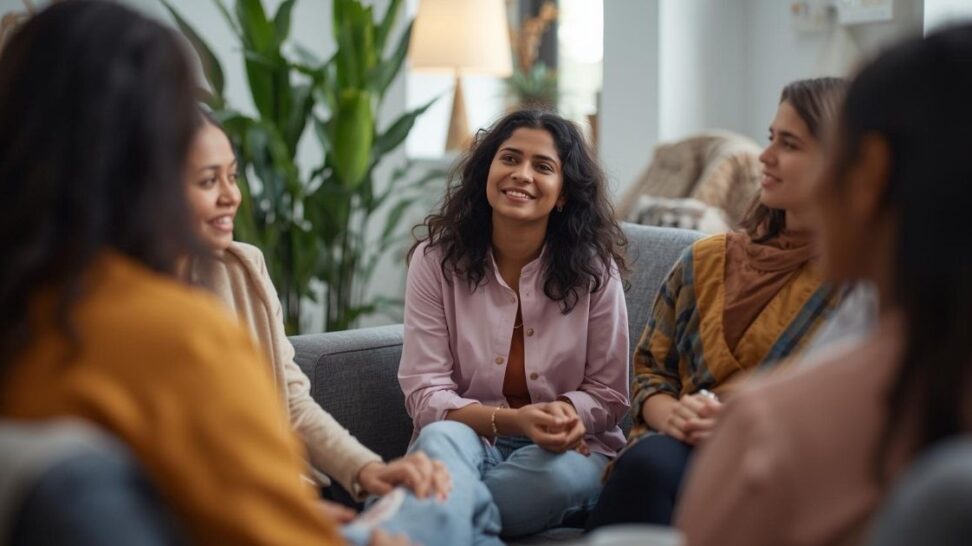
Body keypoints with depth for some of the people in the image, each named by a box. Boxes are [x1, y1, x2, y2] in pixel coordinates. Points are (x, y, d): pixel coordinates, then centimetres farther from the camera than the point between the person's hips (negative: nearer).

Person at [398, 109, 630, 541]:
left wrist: (568, 413, -23)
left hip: (569, 447, 1)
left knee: (559, 474, -35)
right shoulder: (435, 259, -3)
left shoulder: (594, 268, -2)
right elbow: (425, 393, -9)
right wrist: (512, 421, -27)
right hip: (469, 437, -1)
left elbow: (608, 393, 2)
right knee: (441, 438, -35)